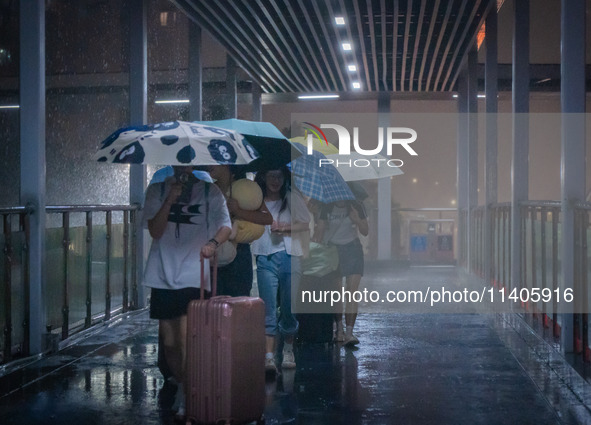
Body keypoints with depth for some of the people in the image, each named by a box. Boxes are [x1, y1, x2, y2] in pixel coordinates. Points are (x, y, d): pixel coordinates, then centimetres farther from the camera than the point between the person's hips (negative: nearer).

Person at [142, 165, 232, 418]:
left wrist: (213, 242, -27)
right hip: (163, 276, 3)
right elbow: (154, 231, -2)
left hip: (193, 277, -2)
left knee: (187, 340, -13)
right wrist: (170, 200, -14)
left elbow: (226, 226, -6)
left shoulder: (209, 192, 4)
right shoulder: (157, 191, 7)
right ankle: (181, 387, 31)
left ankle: (187, 398, -3)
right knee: (169, 343, 10)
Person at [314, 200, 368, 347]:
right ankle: (339, 329, 21)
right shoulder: (327, 208, -3)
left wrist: (358, 221, -16)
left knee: (352, 292, -13)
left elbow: (365, 232, 4)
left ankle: (349, 333, -17)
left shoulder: (356, 206, -1)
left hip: (353, 249, 0)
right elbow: (319, 230, -1)